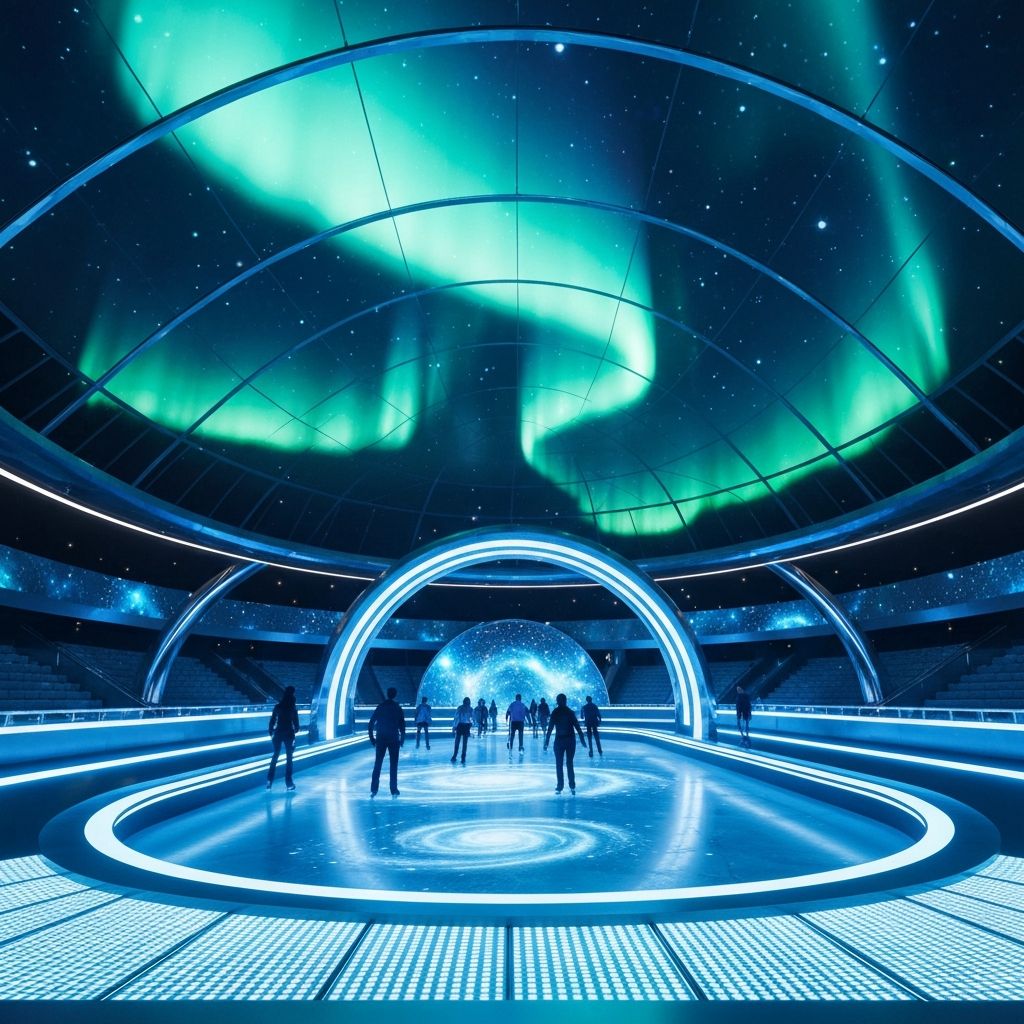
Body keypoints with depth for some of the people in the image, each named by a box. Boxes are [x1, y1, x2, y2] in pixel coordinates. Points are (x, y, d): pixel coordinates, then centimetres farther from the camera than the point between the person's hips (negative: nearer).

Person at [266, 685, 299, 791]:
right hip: (289, 734, -3)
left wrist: (271, 733, 7)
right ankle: (288, 783, 8)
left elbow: (272, 721, -1)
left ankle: (269, 781, 16)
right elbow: (296, 723, -7)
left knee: (275, 756, 18)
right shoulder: (293, 708, -10)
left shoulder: (278, 706, -1)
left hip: (278, 733, 3)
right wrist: (296, 729, 13)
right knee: (289, 758, 7)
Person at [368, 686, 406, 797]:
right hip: (394, 739, -1)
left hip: (380, 739, 1)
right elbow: (402, 725, -2)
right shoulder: (398, 708, 0)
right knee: (393, 765, 6)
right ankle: (394, 790, 5)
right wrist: (402, 738, 7)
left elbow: (370, 724, 0)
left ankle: (373, 789, 4)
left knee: (377, 764, 8)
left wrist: (372, 738, 6)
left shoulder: (380, 706, 3)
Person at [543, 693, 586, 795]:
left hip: (559, 740, -2)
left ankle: (560, 786, 4)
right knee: (569, 763, 10)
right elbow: (577, 726, -3)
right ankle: (572, 786, 6)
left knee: (559, 764, 7)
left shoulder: (555, 713, -4)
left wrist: (546, 742, -5)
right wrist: (582, 739, 2)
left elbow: (550, 728, -7)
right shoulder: (570, 712, 1)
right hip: (571, 740, 2)